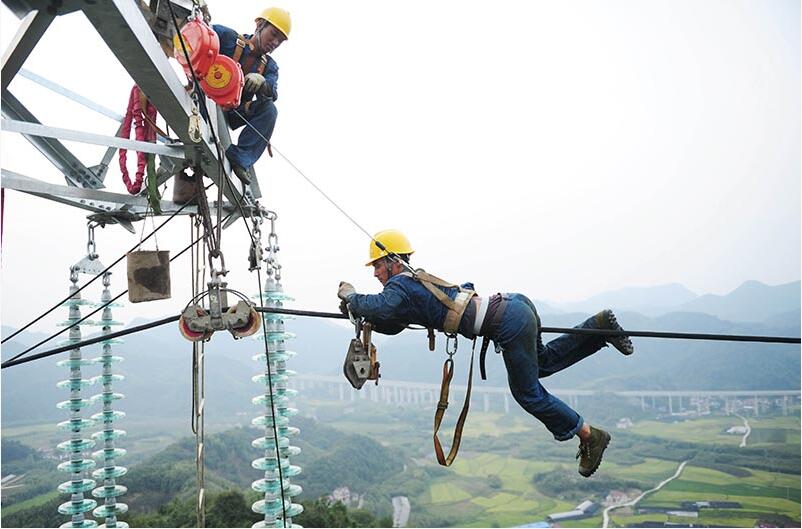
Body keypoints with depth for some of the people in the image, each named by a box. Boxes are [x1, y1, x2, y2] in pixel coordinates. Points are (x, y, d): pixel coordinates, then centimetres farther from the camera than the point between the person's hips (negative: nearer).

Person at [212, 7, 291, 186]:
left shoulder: (270, 67, 9)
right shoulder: (228, 37, -2)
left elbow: (272, 93, -12)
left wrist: (261, 83, -36)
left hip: (235, 113, 4)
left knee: (269, 109, -22)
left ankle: (239, 158, -30)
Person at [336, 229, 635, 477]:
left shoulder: (400, 285, -9)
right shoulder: (416, 280, 17)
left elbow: (380, 308, -29)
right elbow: (391, 323, 23)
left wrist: (352, 298, -10)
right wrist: (358, 310, 10)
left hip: (509, 324, -9)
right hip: (514, 306, 9)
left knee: (528, 393, 6)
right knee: (544, 362, 30)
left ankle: (588, 436, 18)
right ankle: (599, 326, 25)